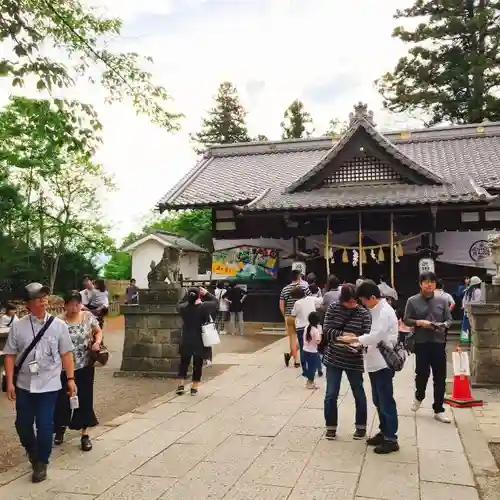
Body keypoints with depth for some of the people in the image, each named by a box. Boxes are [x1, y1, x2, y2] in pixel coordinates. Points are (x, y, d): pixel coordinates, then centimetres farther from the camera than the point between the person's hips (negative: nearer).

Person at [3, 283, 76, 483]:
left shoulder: (59, 325, -5)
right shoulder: (18, 326, -3)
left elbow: (66, 354, 0)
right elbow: (10, 355, 1)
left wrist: (70, 379, -2)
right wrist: (10, 383, -2)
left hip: (49, 385, -2)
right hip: (24, 385, 2)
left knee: (44, 426, 0)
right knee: (22, 424, 14)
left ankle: (41, 463, 21)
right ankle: (32, 451, 45)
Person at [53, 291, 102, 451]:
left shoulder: (88, 316, -3)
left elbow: (98, 332, 10)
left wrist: (97, 342, -11)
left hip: (85, 366, 1)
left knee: (85, 399, 5)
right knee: (63, 399, 9)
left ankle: (85, 434, 17)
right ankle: (60, 428, 37)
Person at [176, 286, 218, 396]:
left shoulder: (183, 308, -8)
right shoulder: (204, 307, -15)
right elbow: (215, 301, 1)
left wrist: (188, 296, 7)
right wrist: (206, 293, 5)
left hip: (186, 341, 2)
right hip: (200, 342, -2)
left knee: (184, 363, 17)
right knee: (198, 365, 9)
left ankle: (180, 385, 13)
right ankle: (194, 388, 12)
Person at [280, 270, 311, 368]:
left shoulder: (285, 289, 6)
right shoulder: (304, 286, -5)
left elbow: (281, 306, 4)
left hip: (289, 317, 3)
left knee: (292, 338, 8)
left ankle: (296, 361, 8)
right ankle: (290, 354, -4)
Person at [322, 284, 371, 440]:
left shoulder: (364, 313, -8)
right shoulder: (333, 307, -5)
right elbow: (326, 330, -10)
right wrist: (342, 335, -25)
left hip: (354, 361, -1)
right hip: (333, 359, 1)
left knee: (359, 394, 13)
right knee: (331, 395, 4)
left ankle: (361, 426, 31)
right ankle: (331, 426, 22)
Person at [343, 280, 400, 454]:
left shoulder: (385, 311, -17)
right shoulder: (377, 310, 12)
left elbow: (375, 336, -23)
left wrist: (353, 339, -15)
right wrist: (360, 342, 2)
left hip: (384, 363, -9)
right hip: (375, 363, 9)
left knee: (386, 402, -1)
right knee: (378, 401, 17)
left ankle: (391, 439, 8)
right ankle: (384, 432, 28)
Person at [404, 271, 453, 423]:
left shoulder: (442, 300, 4)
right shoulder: (412, 301, -1)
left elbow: (449, 319, 8)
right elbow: (406, 320, 1)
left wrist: (444, 324, -14)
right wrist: (419, 322, -16)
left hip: (439, 343, 2)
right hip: (421, 343, -2)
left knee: (440, 377, 4)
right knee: (422, 373, 5)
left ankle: (438, 410, 15)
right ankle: (419, 397, 37)